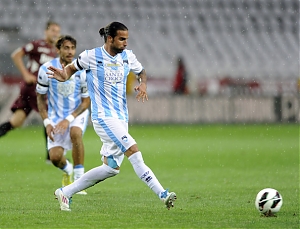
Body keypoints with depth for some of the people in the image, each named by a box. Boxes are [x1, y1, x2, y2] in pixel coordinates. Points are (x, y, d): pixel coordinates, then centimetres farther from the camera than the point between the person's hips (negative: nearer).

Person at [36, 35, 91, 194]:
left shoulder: (83, 71, -14)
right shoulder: (46, 69, -12)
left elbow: (86, 101, -7)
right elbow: (41, 98, 0)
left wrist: (69, 119, -19)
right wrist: (46, 122, -10)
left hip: (78, 113, -1)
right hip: (56, 115, 1)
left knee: (75, 133, -35)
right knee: (55, 157, -12)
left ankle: (79, 180, -26)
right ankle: (67, 171, 29)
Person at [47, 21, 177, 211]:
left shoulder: (128, 57, 7)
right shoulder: (91, 56, -5)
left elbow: (141, 71, 23)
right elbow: (72, 68, 10)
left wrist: (143, 84, 1)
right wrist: (64, 76, -12)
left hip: (122, 117, 7)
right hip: (104, 116, -7)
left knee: (111, 168, 5)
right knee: (133, 151, -22)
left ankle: (66, 192, 17)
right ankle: (162, 194, -24)